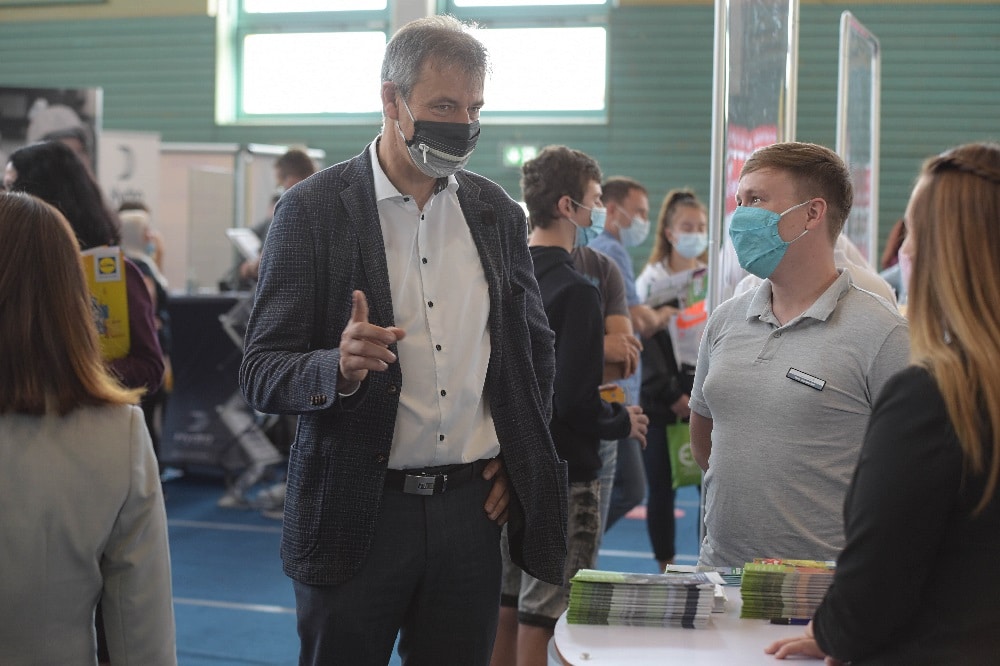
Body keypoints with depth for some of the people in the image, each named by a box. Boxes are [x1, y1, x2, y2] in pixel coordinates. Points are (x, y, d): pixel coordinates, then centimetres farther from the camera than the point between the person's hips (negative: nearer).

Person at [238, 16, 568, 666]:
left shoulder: (497, 212, 7)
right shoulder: (313, 209, -6)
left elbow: (536, 345, 19)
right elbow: (262, 374, -8)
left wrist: (517, 461, 8)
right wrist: (339, 367, -28)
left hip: (472, 507, 4)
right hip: (355, 513, -3)